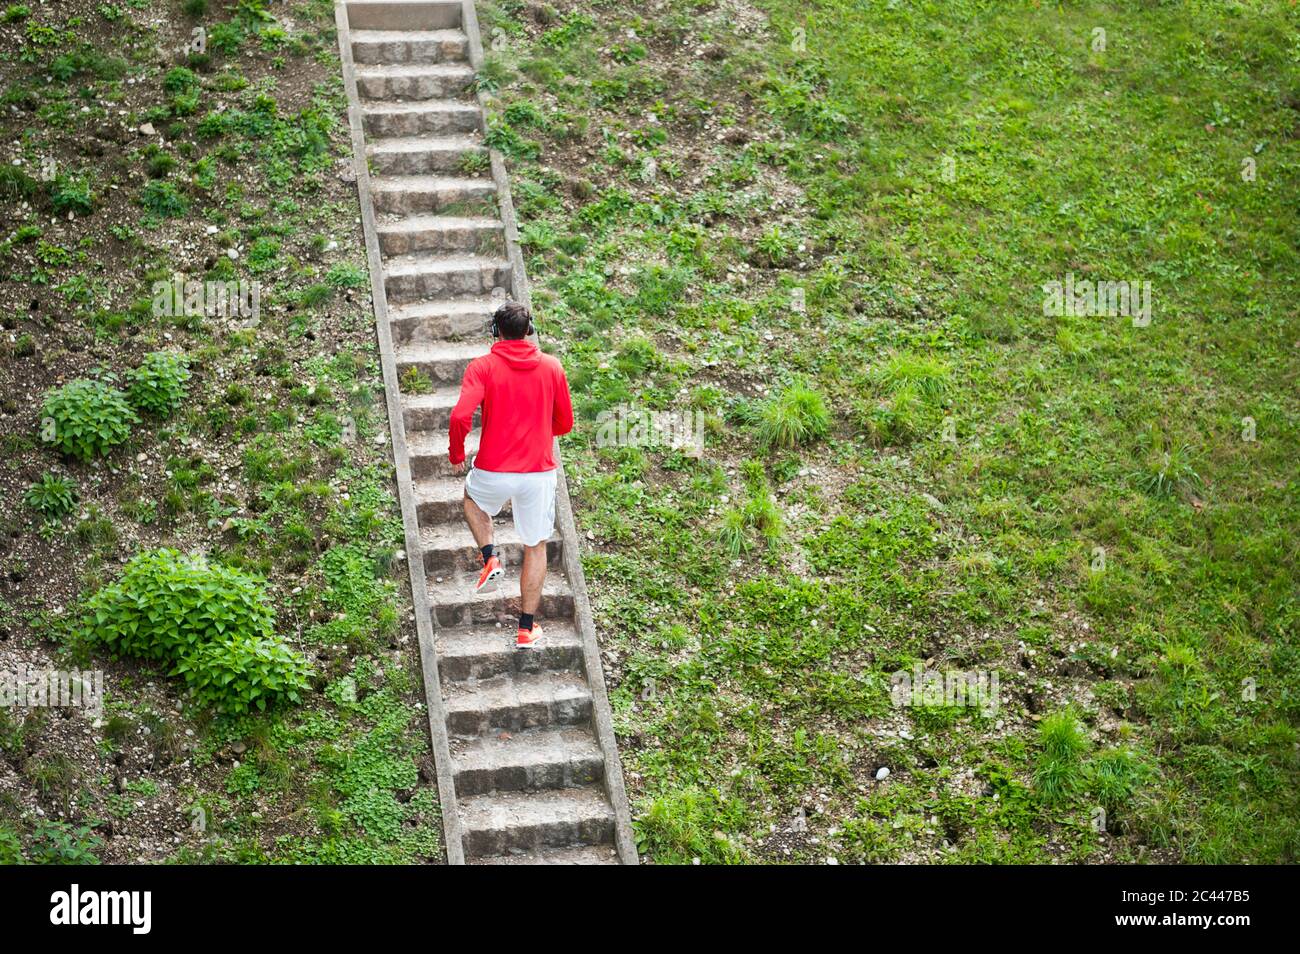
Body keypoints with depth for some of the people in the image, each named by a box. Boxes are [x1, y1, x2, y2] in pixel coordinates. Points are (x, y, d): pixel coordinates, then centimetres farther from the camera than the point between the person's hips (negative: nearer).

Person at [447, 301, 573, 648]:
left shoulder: (482, 367, -8)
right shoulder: (551, 367, 0)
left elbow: (460, 416, -19)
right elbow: (565, 423, 8)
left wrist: (456, 455, -1)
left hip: (493, 470, -1)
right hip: (540, 472, 1)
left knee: (473, 498, 34)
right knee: (536, 547, 15)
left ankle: (489, 559, 14)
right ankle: (527, 629, 16)